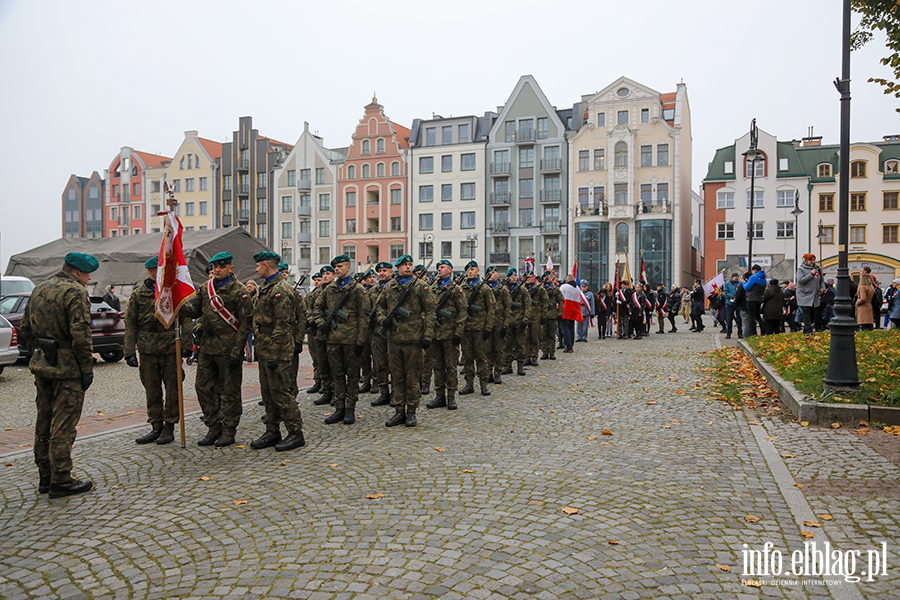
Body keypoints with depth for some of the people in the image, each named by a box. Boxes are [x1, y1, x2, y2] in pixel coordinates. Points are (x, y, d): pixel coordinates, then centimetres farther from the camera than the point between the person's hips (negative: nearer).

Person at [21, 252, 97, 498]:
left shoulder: (39, 289, 13)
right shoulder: (75, 292, -14)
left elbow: (26, 326, 18)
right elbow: (80, 334, -21)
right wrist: (87, 368, -15)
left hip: (42, 365, 9)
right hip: (67, 368, -8)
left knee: (44, 421, 15)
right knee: (63, 424, -3)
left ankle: (45, 477, 25)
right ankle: (61, 481, 2)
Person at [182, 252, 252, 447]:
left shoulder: (239, 290, -9)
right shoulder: (205, 288, 11)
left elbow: (246, 322, -11)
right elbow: (194, 312, 16)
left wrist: (237, 351, -16)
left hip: (228, 347, -7)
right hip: (208, 346, 7)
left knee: (229, 391, 2)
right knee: (203, 387, 9)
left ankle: (229, 432, 13)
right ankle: (214, 428, 22)